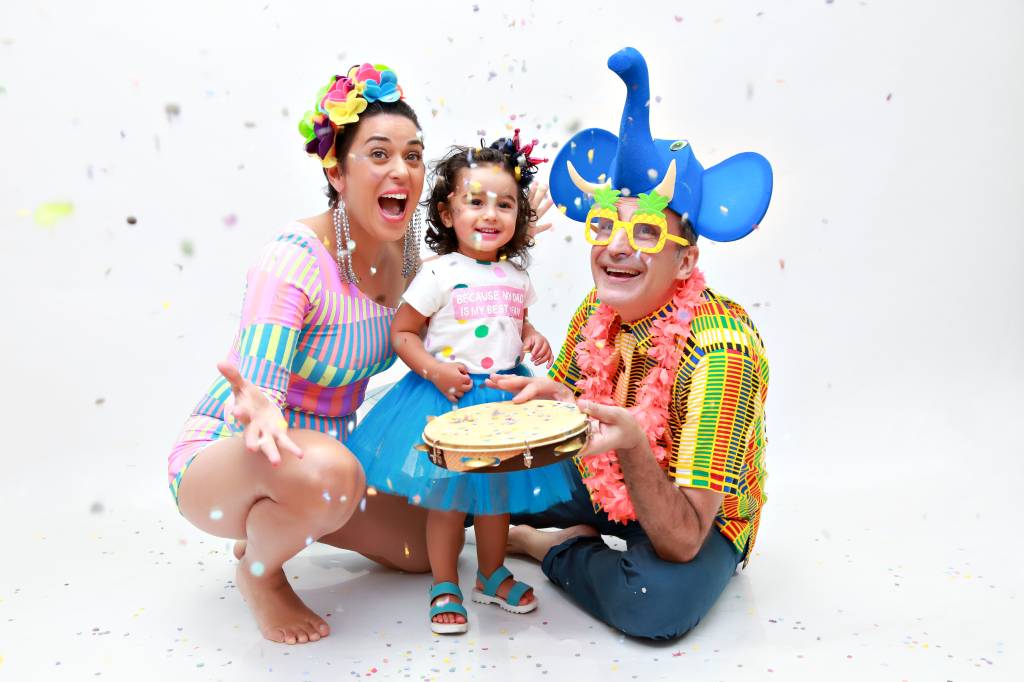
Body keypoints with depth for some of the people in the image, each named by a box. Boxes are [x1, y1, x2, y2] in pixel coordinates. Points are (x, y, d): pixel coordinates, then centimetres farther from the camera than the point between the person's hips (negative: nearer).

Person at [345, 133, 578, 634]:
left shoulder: (516, 276, 4)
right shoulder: (438, 274, -13)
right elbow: (402, 334, -8)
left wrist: (532, 339, 1)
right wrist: (434, 370, -21)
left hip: (505, 396, 5)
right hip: (447, 397, -5)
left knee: (497, 491, 17)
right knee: (448, 495, 4)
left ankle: (492, 576, 36)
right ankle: (445, 588, 23)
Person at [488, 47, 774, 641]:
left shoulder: (719, 351, -31)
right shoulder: (598, 310, -12)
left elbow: (682, 541, -31)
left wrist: (633, 447, -47)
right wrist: (556, 399, -21)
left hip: (701, 518, -4)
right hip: (604, 484, 5)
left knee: (658, 600, -35)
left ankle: (550, 546, -7)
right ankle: (582, 538, 17)